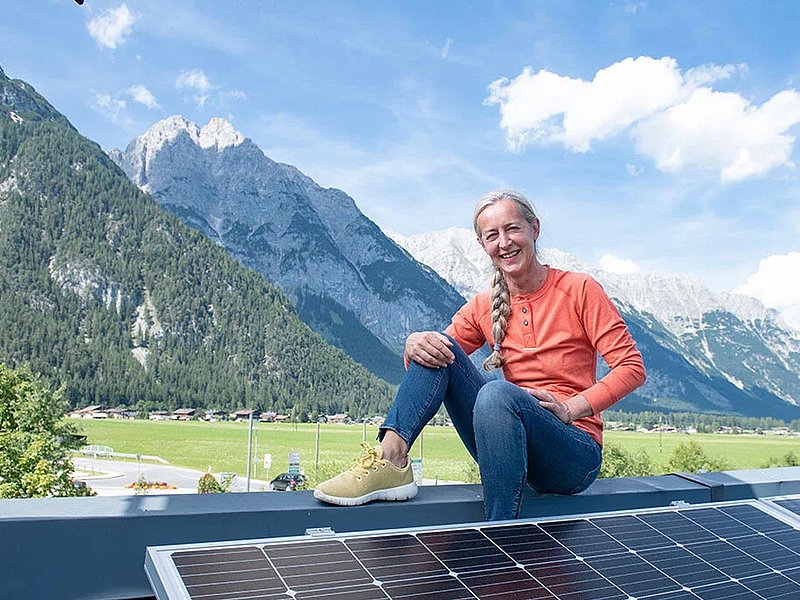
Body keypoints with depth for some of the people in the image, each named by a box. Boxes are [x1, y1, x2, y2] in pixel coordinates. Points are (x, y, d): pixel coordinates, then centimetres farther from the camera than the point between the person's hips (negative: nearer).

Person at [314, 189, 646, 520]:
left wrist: (571, 408, -17)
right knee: (437, 347, -9)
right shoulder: (485, 307, 8)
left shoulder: (580, 290, -4)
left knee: (497, 393, -36)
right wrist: (414, 344, -17)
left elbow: (632, 366, -7)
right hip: (511, 443, 5)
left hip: (575, 455, -4)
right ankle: (389, 460, -23)